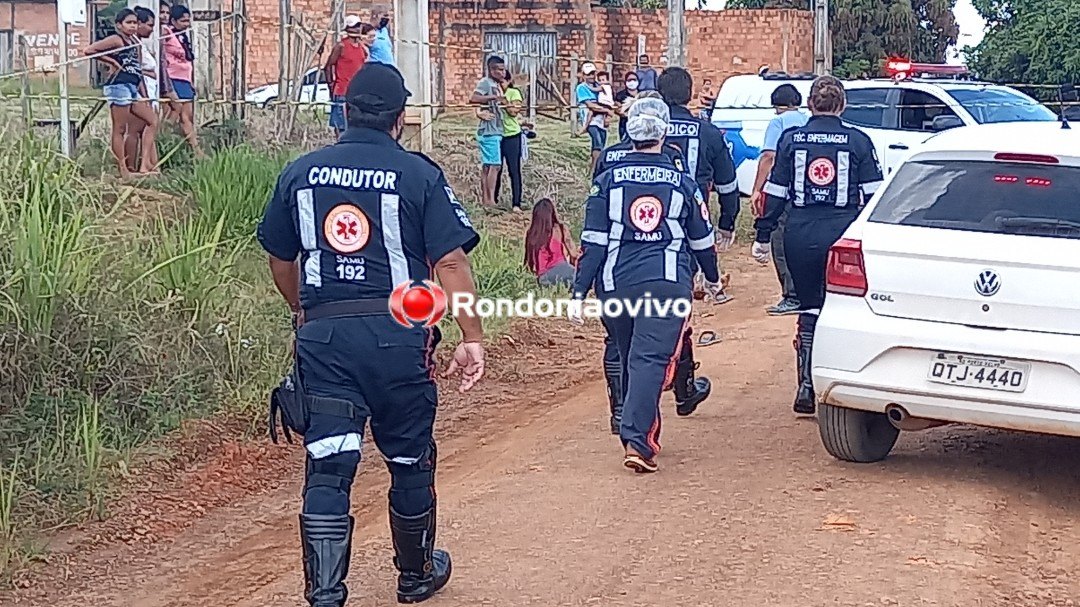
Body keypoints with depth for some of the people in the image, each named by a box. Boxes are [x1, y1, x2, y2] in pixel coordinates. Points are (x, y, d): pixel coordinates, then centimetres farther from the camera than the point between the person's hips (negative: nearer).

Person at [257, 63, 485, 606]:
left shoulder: (301, 172, 9)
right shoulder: (418, 174, -1)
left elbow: (280, 261, 18)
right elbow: (450, 261, -8)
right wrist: (472, 339, -6)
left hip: (322, 333, 2)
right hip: (396, 332, -2)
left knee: (327, 466, 2)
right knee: (410, 459, 15)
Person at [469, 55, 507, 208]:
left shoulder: (497, 85, 18)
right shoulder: (485, 82, -9)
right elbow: (473, 98, -24)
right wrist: (494, 97, -29)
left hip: (496, 131, 9)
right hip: (489, 131, -9)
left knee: (486, 165, 9)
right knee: (494, 165, -12)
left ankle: (485, 199, 11)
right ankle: (490, 200, -13)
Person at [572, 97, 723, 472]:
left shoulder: (609, 180, 4)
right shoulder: (681, 183, 6)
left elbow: (593, 241, -1)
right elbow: (702, 239, 16)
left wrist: (579, 292, 1)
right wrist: (713, 278, 33)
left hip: (616, 283, 2)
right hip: (667, 284, -2)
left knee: (629, 359, 18)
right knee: (651, 360, -8)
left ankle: (640, 433, 30)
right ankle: (637, 441, -22)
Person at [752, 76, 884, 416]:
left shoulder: (791, 140, 5)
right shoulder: (858, 142, 2)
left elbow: (775, 193, 5)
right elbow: (874, 196, 2)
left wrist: (762, 237, 10)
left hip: (800, 237, 2)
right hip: (844, 235, -1)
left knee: (809, 310, 11)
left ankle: (806, 387, 5)